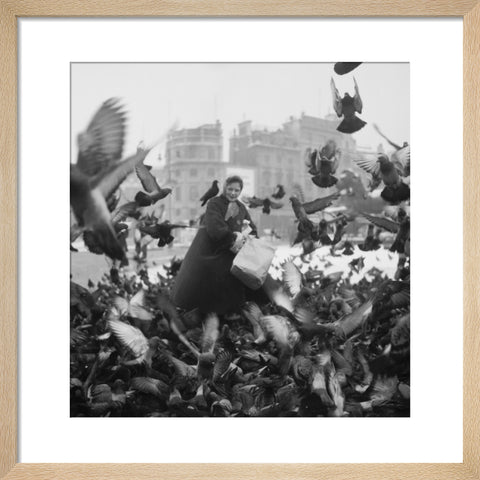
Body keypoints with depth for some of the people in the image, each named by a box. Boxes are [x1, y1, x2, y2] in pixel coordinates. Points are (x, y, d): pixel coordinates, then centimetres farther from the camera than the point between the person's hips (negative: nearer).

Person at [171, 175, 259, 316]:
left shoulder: (242, 208, 9)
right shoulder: (214, 203, -11)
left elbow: (253, 230, 11)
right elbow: (215, 229, -23)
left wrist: (244, 239, -9)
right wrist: (233, 238, -20)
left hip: (227, 254, 5)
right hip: (206, 253, -5)